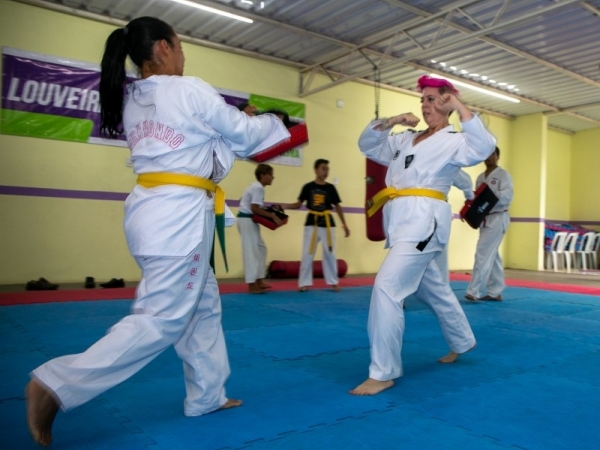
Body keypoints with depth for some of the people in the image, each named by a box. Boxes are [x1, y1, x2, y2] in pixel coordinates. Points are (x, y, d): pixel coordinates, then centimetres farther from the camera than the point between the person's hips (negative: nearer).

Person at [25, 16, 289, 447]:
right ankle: (57, 383, -4)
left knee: (203, 304, 17)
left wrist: (237, 122, 25)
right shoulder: (189, 90, -8)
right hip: (179, 212, -9)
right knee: (162, 318, -5)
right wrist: (275, 123, 23)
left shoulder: (131, 101, 14)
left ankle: (206, 395, 27)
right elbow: (244, 134, 3)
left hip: (153, 209, 9)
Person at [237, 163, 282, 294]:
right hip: (247, 220, -11)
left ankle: (258, 281, 19)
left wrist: (270, 212, 10)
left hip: (249, 220, 11)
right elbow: (254, 209, -23)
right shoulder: (258, 188, -16)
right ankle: (252, 285, -2)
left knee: (260, 248, 14)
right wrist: (273, 216, -19)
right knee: (251, 251, -7)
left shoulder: (256, 186, 15)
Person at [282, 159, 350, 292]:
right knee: (307, 254, 1)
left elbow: (338, 207, 8)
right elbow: (299, 204, 4)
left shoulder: (331, 188, 2)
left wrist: (344, 224, 7)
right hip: (312, 223, -1)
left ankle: (333, 282, 20)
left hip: (327, 223, 1)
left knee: (329, 253, 9)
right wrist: (286, 206, -15)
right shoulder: (308, 187, -2)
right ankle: (304, 283, 9)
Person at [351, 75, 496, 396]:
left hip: (424, 219, -8)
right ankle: (462, 341, 45)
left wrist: (459, 107, -17)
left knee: (387, 287, -17)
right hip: (403, 219, 8)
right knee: (433, 288, 22)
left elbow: (483, 147, -20)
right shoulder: (406, 139, 20)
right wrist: (392, 121, 8)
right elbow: (368, 144, 22)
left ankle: (383, 373, -8)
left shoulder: (454, 141, 0)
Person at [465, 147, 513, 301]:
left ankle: (475, 291, -10)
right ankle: (495, 292, 20)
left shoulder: (503, 175, -6)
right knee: (492, 255, 12)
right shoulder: (480, 177, 14)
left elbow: (507, 196, -18)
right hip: (484, 219, 7)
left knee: (483, 254, -13)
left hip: (497, 218, -7)